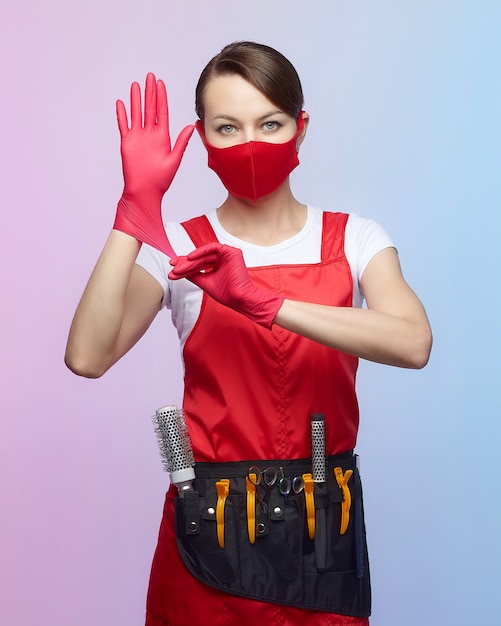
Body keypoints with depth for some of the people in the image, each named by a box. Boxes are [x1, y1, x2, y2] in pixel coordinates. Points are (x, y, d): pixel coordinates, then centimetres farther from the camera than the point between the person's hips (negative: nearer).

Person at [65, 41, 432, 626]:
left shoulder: (353, 240, -1)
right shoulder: (179, 248, -4)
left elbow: (412, 343, -22)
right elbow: (88, 357, -21)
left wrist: (263, 302, -30)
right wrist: (137, 206, -23)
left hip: (323, 527, 1)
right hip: (211, 530, -1)